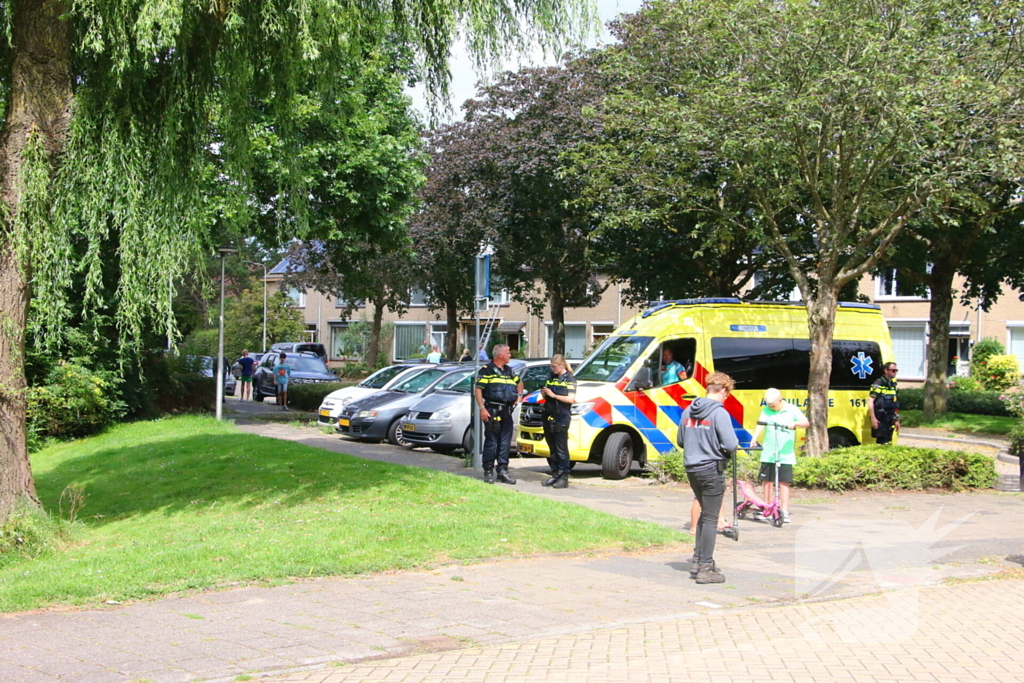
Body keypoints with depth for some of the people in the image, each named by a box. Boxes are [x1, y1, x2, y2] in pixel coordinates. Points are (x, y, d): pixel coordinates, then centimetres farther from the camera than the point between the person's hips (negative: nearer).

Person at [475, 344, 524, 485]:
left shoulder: (510, 371, 17)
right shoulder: (486, 370, -4)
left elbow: (519, 382, 35)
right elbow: (478, 390, -9)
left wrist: (519, 395, 18)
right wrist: (482, 408, -17)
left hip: (506, 411, 6)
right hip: (492, 410, -6)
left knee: (505, 442, 6)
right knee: (491, 442, -4)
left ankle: (503, 471, 12)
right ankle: (488, 472, 3)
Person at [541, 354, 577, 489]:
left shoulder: (569, 379, -4)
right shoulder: (551, 377, 17)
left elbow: (571, 399, -13)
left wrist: (554, 395, -15)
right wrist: (544, 393, 3)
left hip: (562, 417, -7)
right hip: (549, 415, 7)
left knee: (561, 448, -7)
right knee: (552, 448, 10)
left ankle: (564, 477, -5)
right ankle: (555, 474, 16)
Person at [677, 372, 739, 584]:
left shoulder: (688, 411, 7)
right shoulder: (719, 412, -15)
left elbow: (680, 441, 15)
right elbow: (731, 444, -19)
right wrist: (728, 454, 1)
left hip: (692, 469, 7)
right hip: (712, 470, -7)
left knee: (704, 513, 21)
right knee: (710, 518, 0)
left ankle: (698, 560, 23)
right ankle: (705, 567, 1)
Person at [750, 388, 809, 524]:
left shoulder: (791, 410, 0)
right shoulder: (766, 410, 4)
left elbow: (806, 423, -3)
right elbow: (761, 423, -11)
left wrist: (795, 423, -25)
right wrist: (755, 437, -29)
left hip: (785, 454, -2)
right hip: (768, 453, 2)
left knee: (784, 482, -3)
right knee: (767, 480, 7)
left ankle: (784, 511, 0)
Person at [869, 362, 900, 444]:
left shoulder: (893, 384, 15)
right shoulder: (878, 384, -10)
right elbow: (870, 401, -16)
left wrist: (896, 420, 20)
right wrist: (873, 418, -21)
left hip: (889, 419, 8)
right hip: (880, 420, -8)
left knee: (888, 442, 10)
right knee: (882, 442, -8)